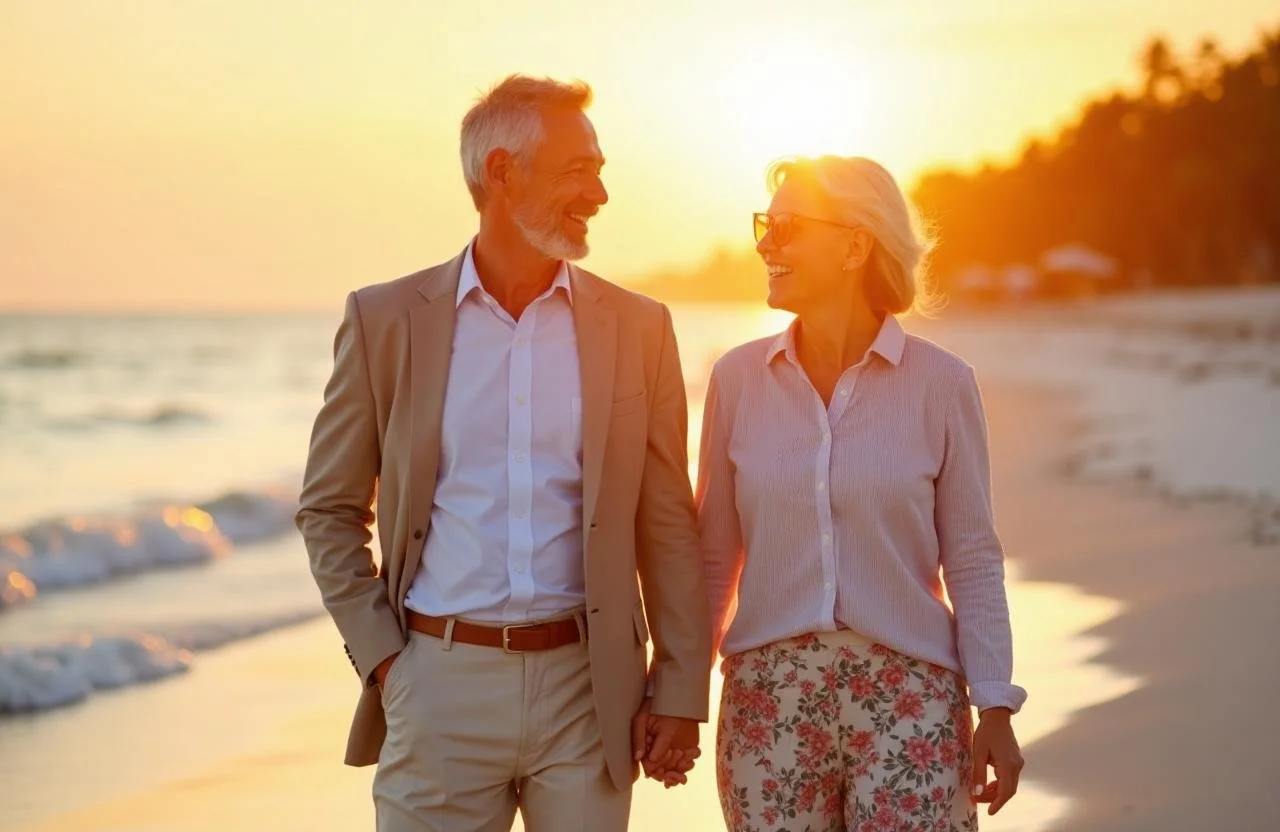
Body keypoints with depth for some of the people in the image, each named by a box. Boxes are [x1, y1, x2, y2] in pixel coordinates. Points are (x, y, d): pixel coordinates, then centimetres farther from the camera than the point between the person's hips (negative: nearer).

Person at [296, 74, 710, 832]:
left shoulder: (638, 328, 4)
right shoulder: (386, 319, 1)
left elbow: (669, 527, 6)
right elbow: (330, 510, 7)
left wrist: (681, 692, 1)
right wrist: (380, 654, -3)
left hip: (586, 689, 1)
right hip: (440, 684, -1)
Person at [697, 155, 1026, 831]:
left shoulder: (939, 382, -3)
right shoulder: (738, 377, 3)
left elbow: (972, 560, 1)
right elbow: (714, 553, 8)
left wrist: (995, 710, -4)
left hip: (907, 699, -2)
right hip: (769, 700, 2)